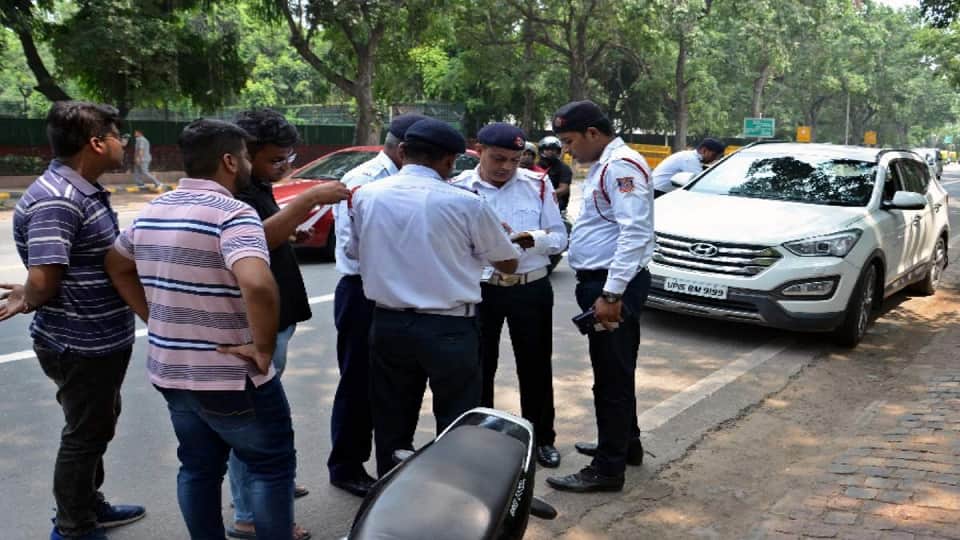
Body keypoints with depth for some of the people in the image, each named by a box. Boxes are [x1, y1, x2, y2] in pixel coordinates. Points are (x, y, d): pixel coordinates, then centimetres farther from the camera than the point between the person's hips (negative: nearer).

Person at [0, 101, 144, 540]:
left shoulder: (85, 191, 7)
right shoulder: (56, 200, -25)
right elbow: (43, 280, -28)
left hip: (100, 340, 10)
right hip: (80, 346, -9)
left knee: (95, 428, 24)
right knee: (84, 435, 7)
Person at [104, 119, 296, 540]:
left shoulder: (151, 211, 6)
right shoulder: (233, 214, -21)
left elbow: (116, 266, 22)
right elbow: (258, 285, -38)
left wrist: (158, 321, 16)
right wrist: (264, 349, -24)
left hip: (169, 371, 8)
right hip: (231, 377, -7)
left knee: (198, 468, 20)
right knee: (271, 466, 9)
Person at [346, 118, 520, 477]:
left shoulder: (366, 196, 1)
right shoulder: (464, 203, -10)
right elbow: (508, 264, 2)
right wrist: (482, 244, 22)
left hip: (388, 324, 4)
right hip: (449, 328, -4)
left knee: (392, 426, 15)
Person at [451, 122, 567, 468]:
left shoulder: (537, 185, 2)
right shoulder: (459, 189, -5)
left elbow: (559, 238, 3)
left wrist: (534, 239, -18)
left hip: (532, 288, 1)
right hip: (480, 290, -1)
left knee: (535, 366, 13)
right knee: (479, 367, 10)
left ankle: (542, 438, 30)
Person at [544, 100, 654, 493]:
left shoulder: (621, 166, -16)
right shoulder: (603, 166, 17)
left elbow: (635, 233, -25)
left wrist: (611, 294, -28)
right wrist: (600, 289, 16)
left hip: (613, 287, -10)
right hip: (601, 283, 10)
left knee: (612, 376, -3)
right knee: (613, 373, 20)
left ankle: (608, 469, 6)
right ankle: (626, 444, 35)